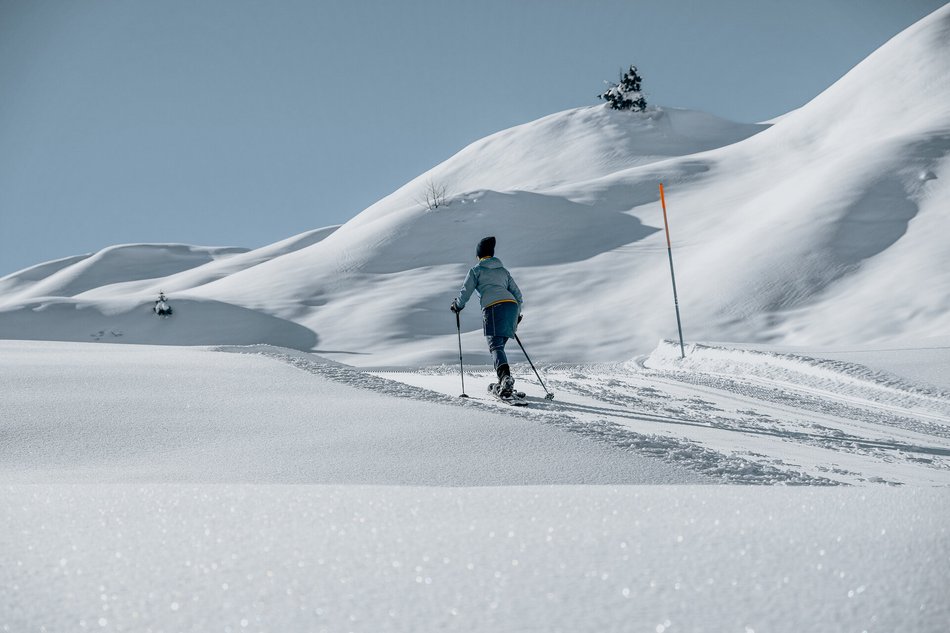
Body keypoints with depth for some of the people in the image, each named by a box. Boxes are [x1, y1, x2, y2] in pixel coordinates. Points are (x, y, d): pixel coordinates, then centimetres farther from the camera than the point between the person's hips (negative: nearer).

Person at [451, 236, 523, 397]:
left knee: (496, 347, -13)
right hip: (511, 305, 5)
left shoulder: (476, 270, 15)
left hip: (493, 307, -5)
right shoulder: (503, 270, 29)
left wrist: (457, 305, 30)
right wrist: (517, 314, 40)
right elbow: (517, 294, 28)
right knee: (499, 344, 15)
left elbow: (465, 292, 10)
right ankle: (503, 384, 10)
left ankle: (506, 377, -36)